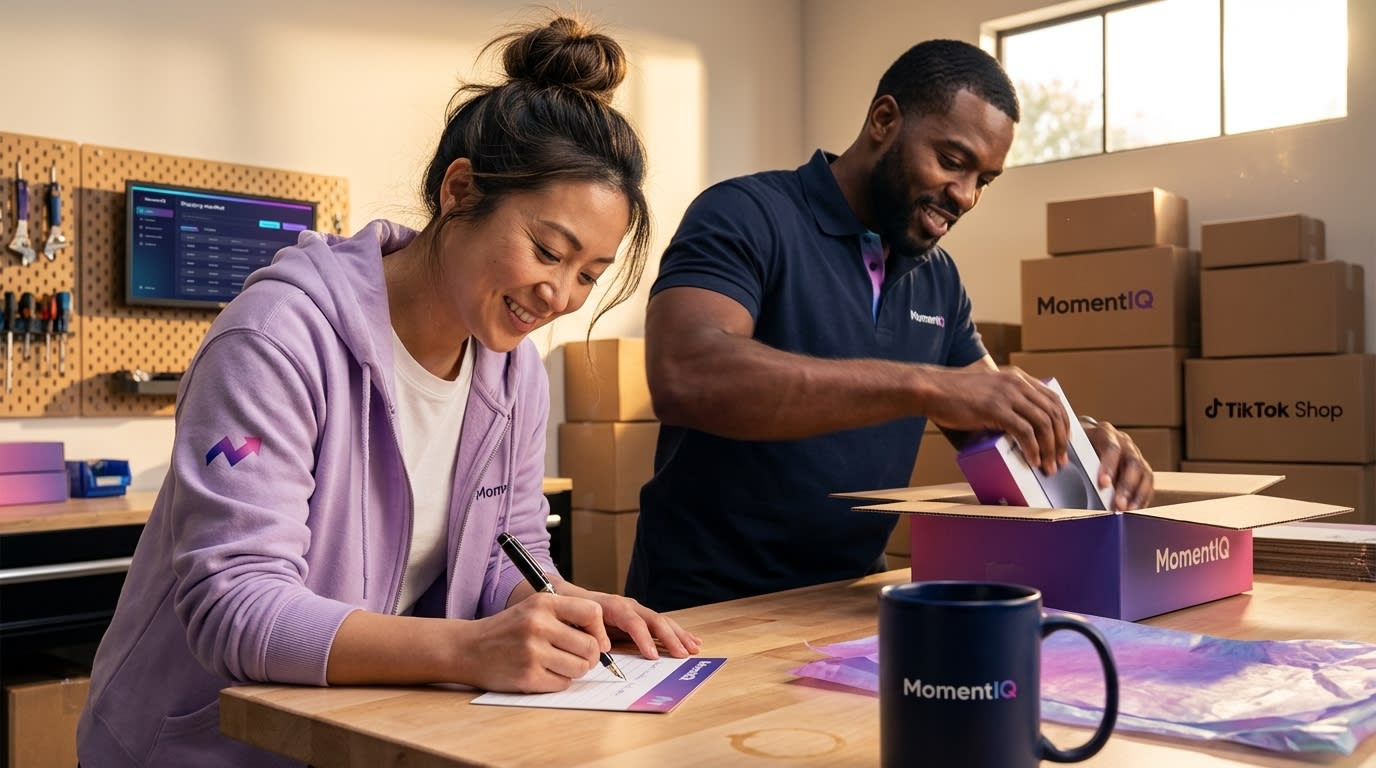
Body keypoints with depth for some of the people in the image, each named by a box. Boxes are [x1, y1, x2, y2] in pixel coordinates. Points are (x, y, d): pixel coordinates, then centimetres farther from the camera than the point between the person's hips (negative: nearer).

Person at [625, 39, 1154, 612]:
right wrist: (921, 385, -33)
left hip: (847, 597, 6)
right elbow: (684, 377, -30)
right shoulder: (746, 217, -12)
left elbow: (992, 427, 17)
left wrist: (1077, 439, -5)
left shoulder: (938, 278, 9)